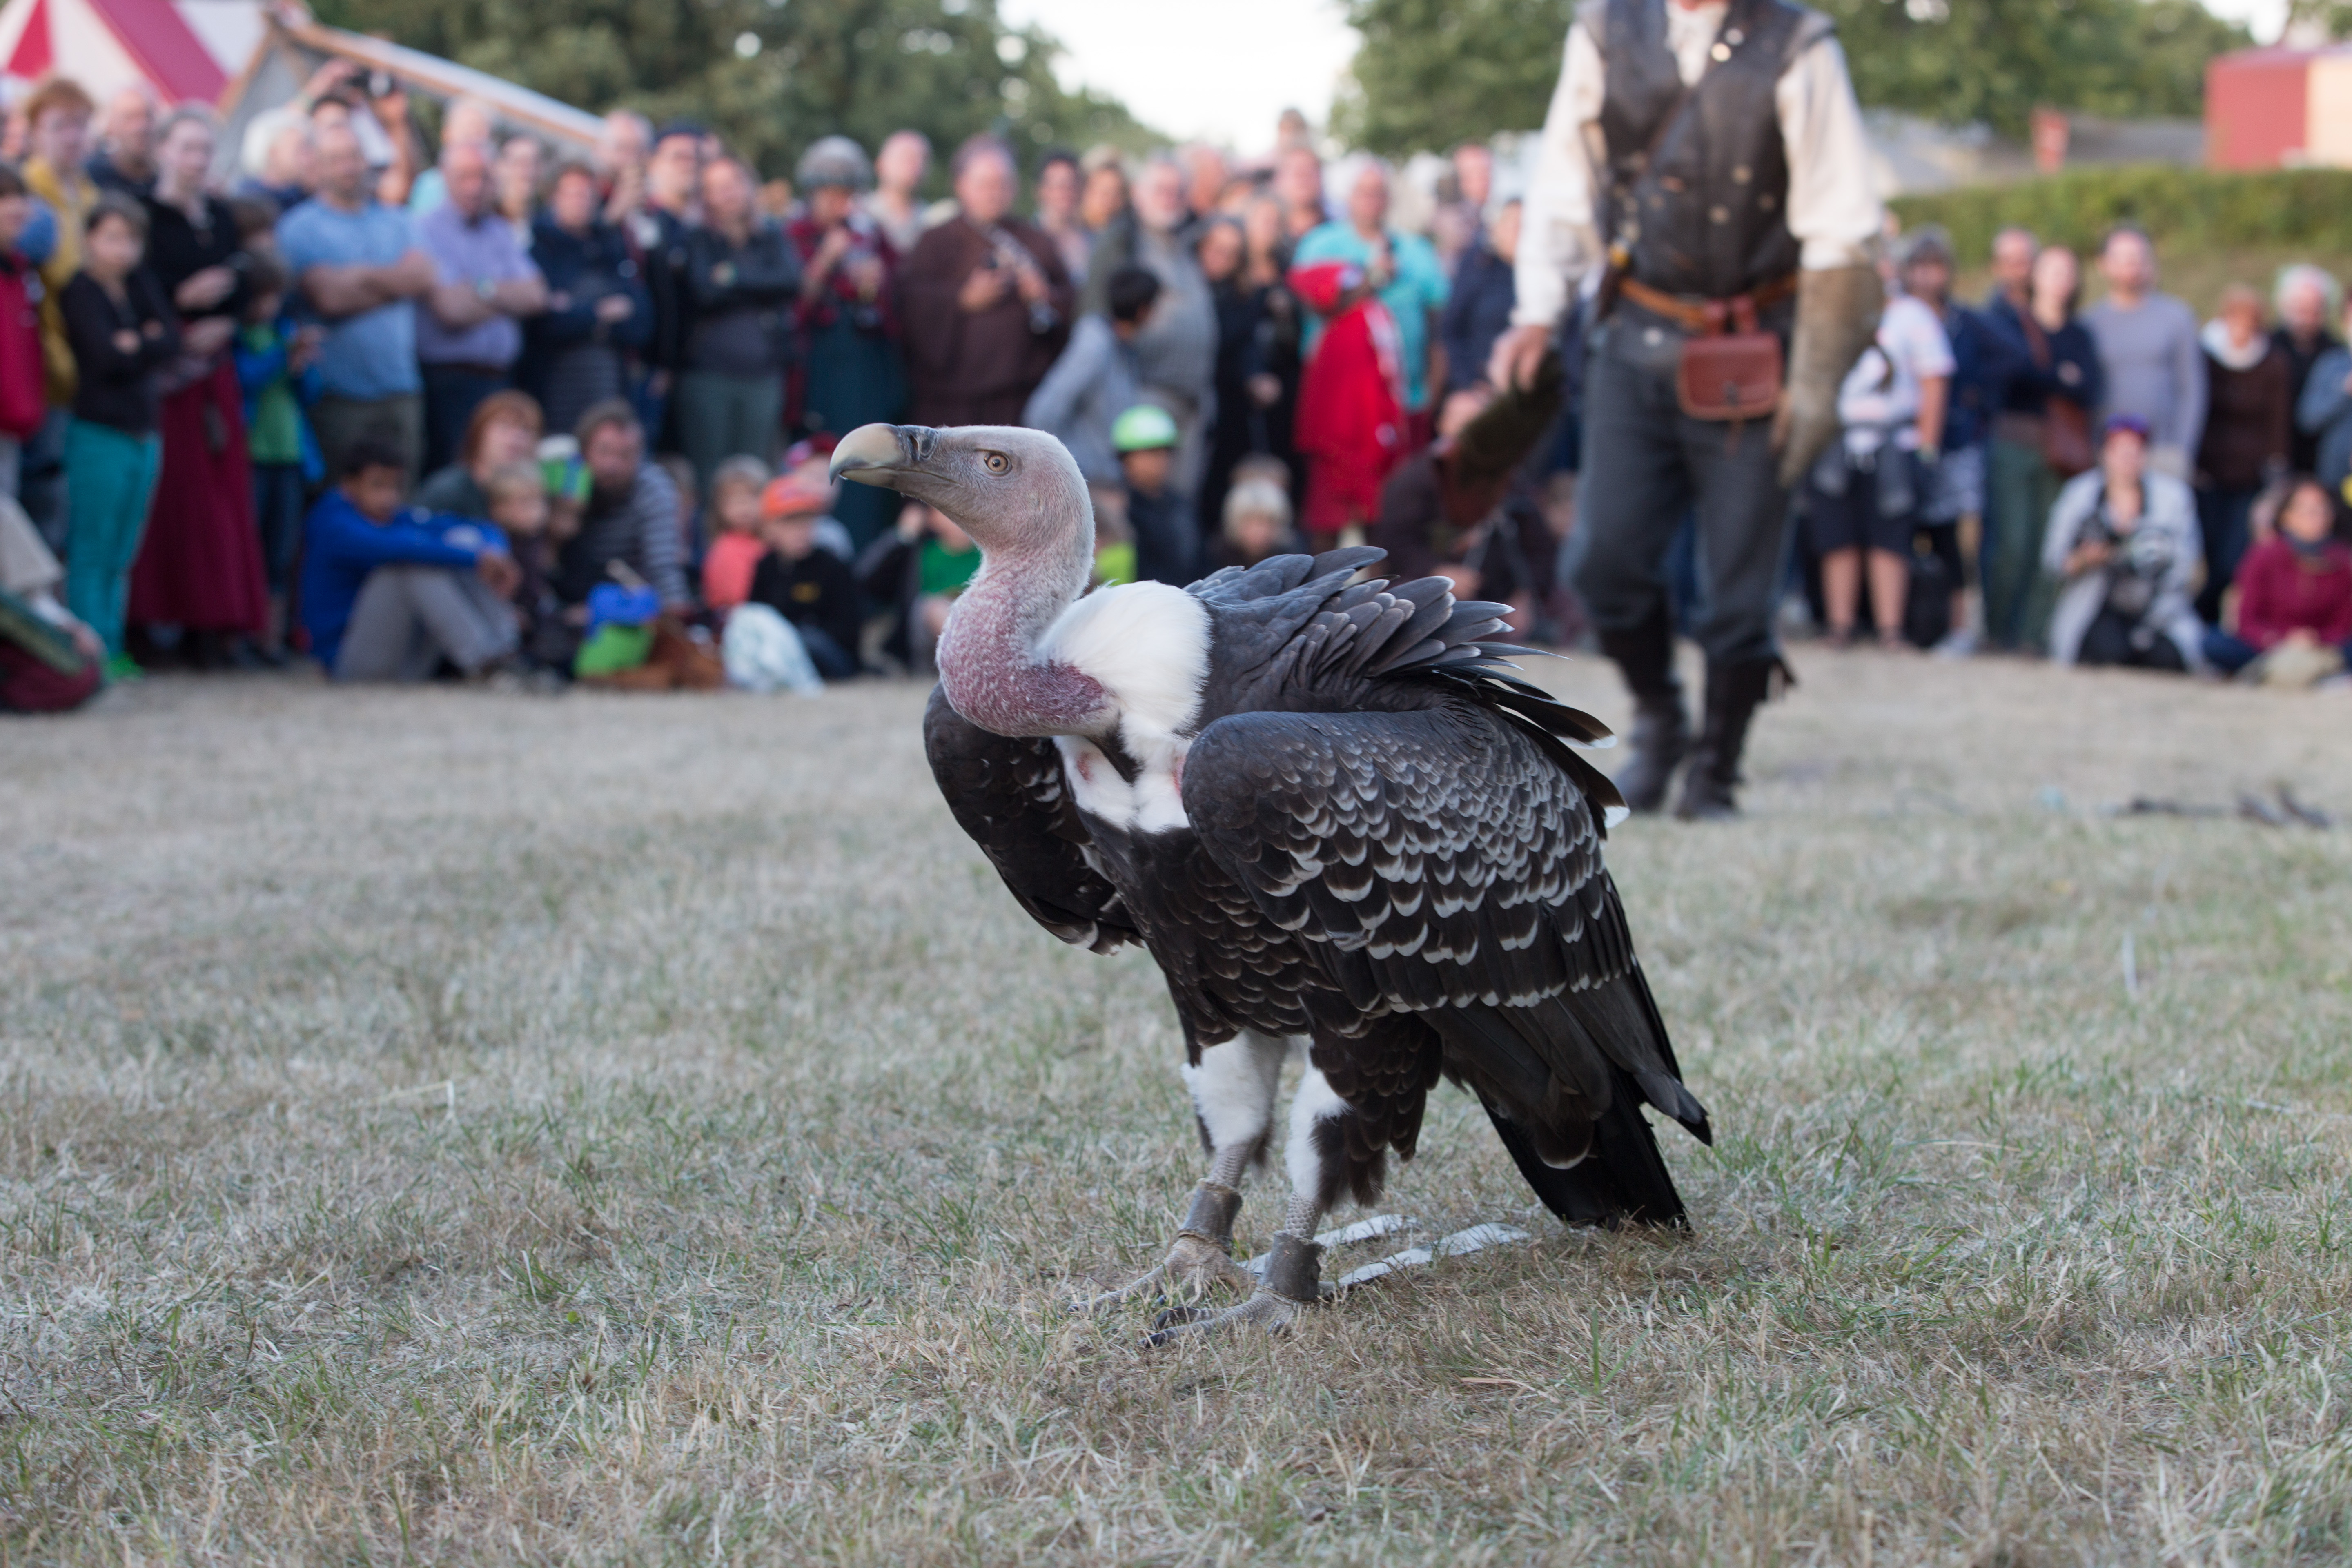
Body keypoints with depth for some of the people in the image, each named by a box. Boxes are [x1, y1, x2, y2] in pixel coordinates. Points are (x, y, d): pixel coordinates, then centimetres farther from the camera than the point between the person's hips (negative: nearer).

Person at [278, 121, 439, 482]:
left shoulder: (396, 222, 16)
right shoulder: (299, 226, 0)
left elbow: (427, 277, 0)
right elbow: (328, 297, -12)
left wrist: (361, 277, -6)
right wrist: (394, 281, -5)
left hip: (400, 390, 4)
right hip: (339, 396, -4)